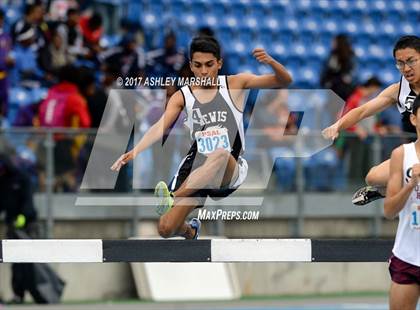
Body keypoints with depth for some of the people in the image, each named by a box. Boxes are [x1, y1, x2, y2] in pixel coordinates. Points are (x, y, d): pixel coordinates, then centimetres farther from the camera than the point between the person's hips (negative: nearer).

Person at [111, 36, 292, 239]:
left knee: (220, 154, -39)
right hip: (195, 168, 3)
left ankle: (172, 198, -44)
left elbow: (284, 81, -2)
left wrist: (270, 62, -24)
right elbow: (160, 127, -8)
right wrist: (134, 152, -26)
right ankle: (190, 231, 29)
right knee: (165, 229, -8)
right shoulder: (183, 96, 5)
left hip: (230, 172, -3)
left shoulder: (235, 85, 3)